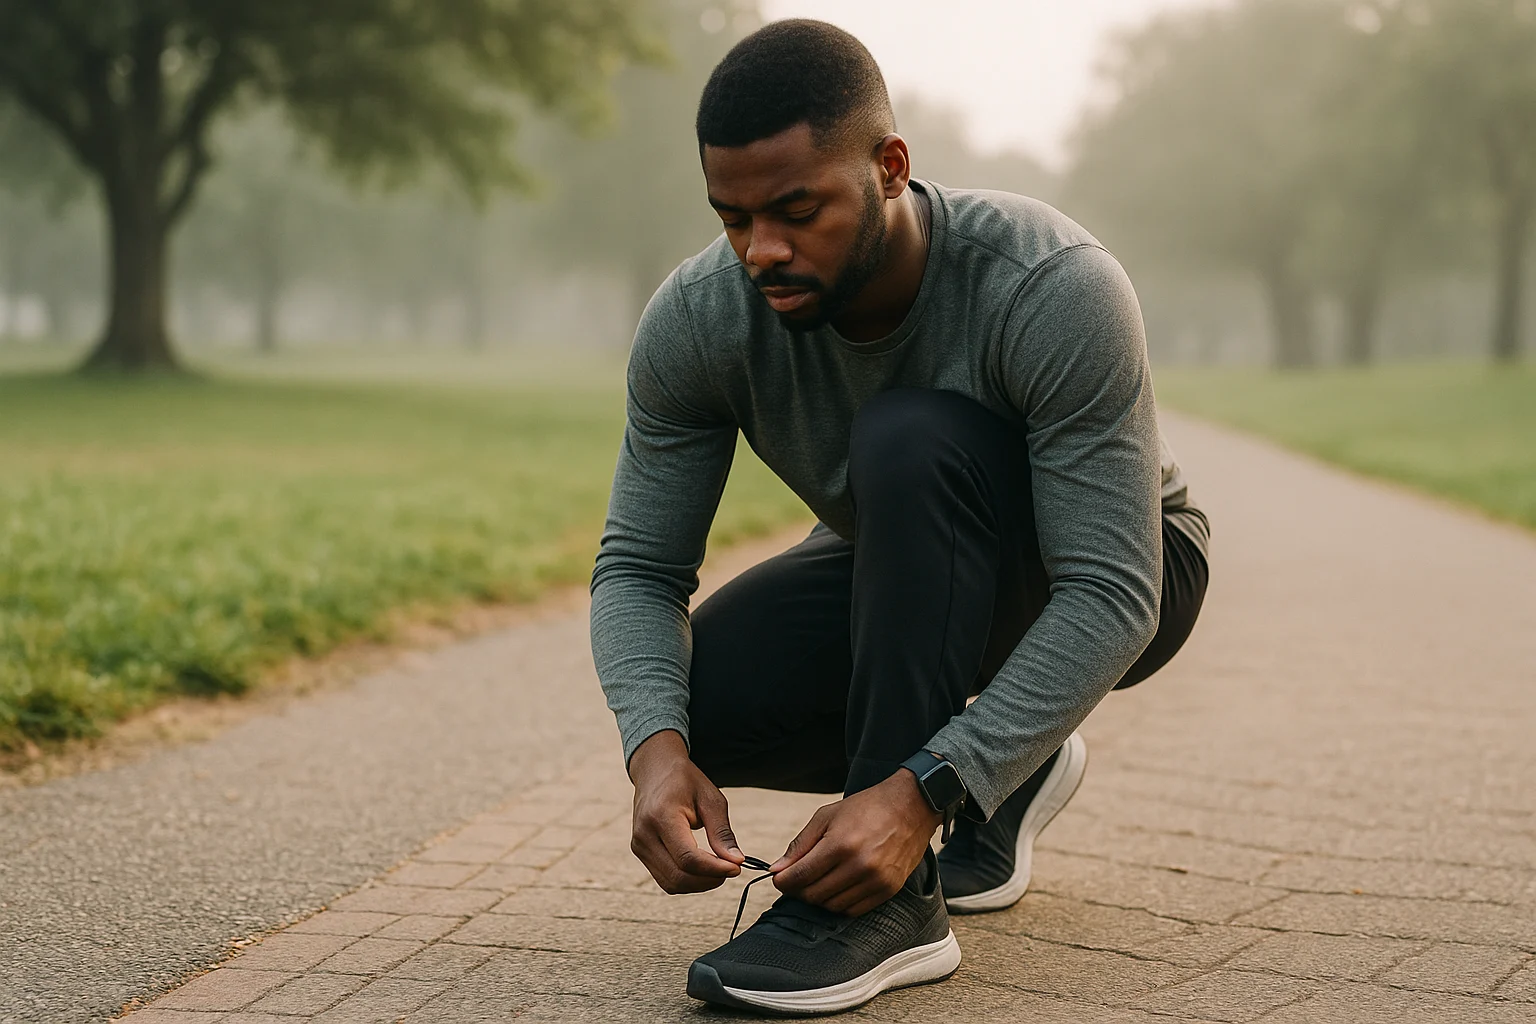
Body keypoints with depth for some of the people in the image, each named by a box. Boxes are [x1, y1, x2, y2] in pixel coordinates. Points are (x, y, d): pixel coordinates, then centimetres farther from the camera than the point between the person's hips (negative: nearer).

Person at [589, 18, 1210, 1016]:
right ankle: (1010, 768, 4)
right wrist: (658, 749, -37)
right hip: (906, 574, 5)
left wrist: (920, 794, -46)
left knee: (911, 442, -36)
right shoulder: (698, 320, -22)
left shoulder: (1057, 290, -35)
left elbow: (1111, 596, -36)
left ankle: (894, 904, -30)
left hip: (1111, 580, -5)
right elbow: (640, 566, -17)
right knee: (698, 702, -22)